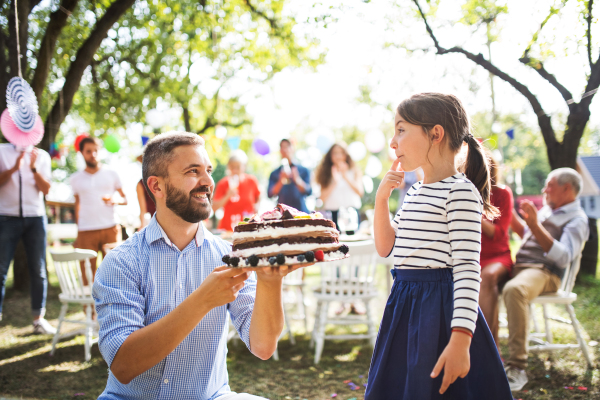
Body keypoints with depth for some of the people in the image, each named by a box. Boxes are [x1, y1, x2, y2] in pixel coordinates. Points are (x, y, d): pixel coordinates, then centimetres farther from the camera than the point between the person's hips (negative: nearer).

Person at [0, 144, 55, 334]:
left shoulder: (41, 156, 9)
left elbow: (45, 189, 1)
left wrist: (34, 168, -14)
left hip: (35, 218, 2)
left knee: (38, 270, 2)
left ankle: (38, 319, 8)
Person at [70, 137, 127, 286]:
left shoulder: (111, 174, 10)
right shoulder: (76, 179, 13)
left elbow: (125, 199, 12)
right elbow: (77, 206, 18)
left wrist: (114, 201, -11)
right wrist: (77, 235, 14)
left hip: (110, 228, 0)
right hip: (86, 231, 0)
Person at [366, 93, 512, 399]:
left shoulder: (460, 192, -15)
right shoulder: (415, 193, 13)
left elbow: (467, 270, -20)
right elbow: (385, 248, 17)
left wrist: (460, 340, -26)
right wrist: (381, 198, 5)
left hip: (439, 305, -9)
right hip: (405, 305, 9)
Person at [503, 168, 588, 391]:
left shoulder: (576, 220, -1)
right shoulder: (546, 210, 25)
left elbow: (564, 257, -18)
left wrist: (535, 225, -25)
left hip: (545, 273, -9)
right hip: (519, 266, 9)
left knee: (514, 290, -40)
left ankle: (517, 368, -37)